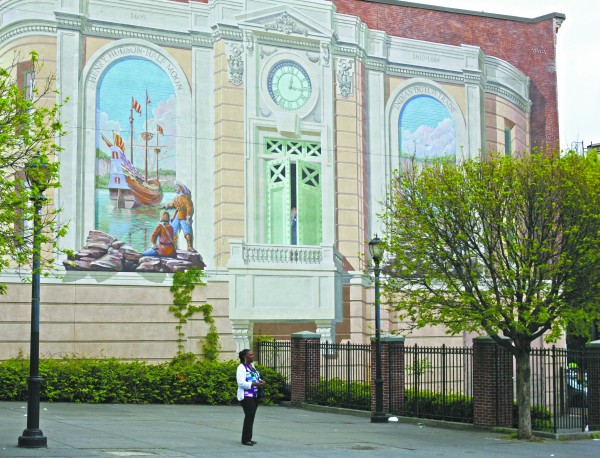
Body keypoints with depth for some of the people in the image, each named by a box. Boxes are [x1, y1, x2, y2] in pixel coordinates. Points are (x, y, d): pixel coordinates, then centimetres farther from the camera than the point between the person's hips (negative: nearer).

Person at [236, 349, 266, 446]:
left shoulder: (252, 366, 15)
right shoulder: (241, 368, -12)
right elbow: (241, 383, -19)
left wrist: (260, 381, 4)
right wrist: (255, 384, -23)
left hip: (254, 395, 8)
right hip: (246, 396, -8)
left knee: (251, 416, 9)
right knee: (249, 416, -11)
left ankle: (248, 438, 15)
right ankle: (245, 439, -5)